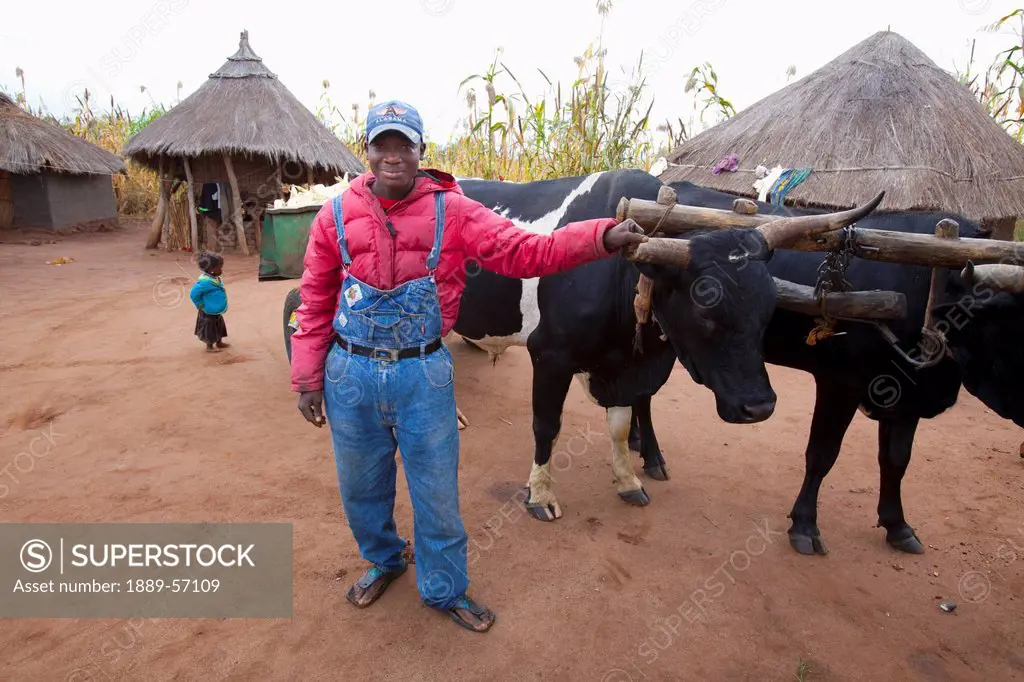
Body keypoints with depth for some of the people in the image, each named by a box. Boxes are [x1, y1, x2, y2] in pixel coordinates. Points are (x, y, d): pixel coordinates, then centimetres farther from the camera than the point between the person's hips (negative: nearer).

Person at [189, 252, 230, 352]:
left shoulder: (215, 278, 1)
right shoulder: (205, 281, -30)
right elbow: (194, 293, -27)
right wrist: (201, 305, -16)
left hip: (217, 311, 9)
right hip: (209, 313, -9)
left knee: (219, 327, 23)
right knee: (210, 329, 6)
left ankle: (219, 342, 40)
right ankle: (209, 346, 21)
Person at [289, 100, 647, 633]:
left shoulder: (452, 211, -5)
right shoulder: (336, 216, 0)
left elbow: (527, 251, -13)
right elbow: (315, 304, 4)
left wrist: (604, 237, -27)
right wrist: (308, 379, 3)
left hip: (424, 373, -2)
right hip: (350, 373, 2)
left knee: (436, 488, 10)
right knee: (361, 485, 19)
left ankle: (444, 589, 36)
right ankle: (383, 560, 50)